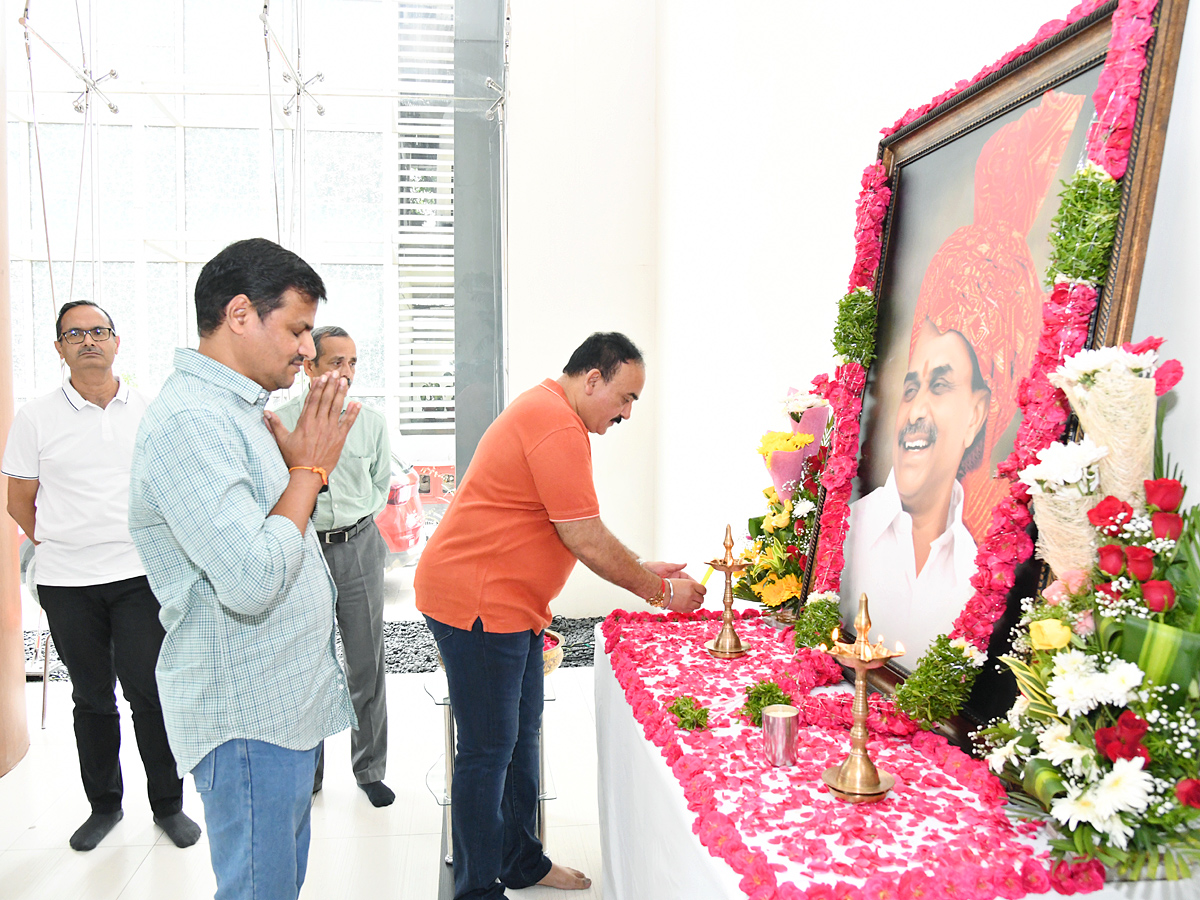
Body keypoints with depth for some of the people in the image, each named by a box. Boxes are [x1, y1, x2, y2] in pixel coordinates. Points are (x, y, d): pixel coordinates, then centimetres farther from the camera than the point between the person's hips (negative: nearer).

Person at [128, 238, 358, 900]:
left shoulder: (234, 411, 12)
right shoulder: (189, 419, -21)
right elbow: (251, 582, -28)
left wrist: (301, 454, 6)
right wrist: (310, 466, -17)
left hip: (285, 703, 10)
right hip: (248, 717, -10)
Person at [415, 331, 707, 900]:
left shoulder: (548, 413, 15)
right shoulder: (558, 427, -21)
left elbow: (577, 535, 19)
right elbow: (585, 538, -20)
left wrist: (642, 572, 14)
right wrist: (659, 590, -7)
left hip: (512, 604, 11)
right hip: (477, 603, -11)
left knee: (520, 734, 18)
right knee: (488, 751, -1)